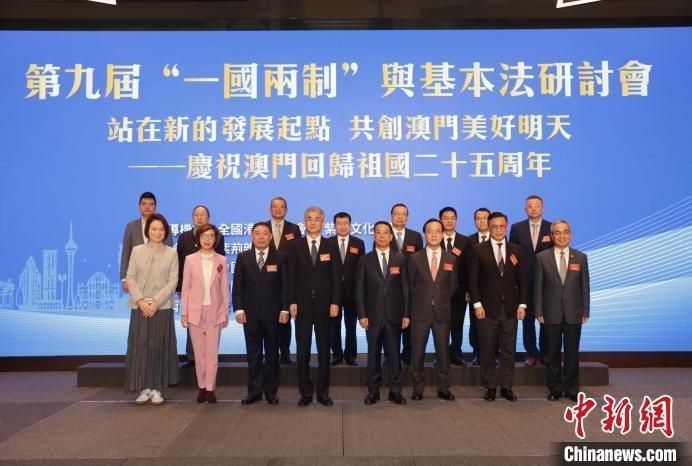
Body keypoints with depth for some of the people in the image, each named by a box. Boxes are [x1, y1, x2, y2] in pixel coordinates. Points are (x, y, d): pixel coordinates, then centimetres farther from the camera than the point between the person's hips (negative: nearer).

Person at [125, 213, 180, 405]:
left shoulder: (171, 253, 2)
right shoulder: (136, 251, 5)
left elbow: (173, 281, -3)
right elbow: (130, 277, 2)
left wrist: (156, 302, -12)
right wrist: (141, 300, -11)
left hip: (162, 307, -1)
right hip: (140, 306, 1)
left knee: (159, 347, 2)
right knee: (139, 346, 1)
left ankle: (156, 389, 11)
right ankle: (144, 388, 12)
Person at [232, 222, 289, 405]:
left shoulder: (280, 257, 1)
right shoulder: (243, 257, 5)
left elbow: (285, 285, -1)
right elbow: (237, 285, 3)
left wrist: (284, 309, -7)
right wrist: (238, 309, -5)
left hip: (273, 313, -1)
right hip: (250, 314, 1)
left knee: (272, 353, 8)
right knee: (253, 354, 7)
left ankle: (271, 391, 17)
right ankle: (254, 391, 15)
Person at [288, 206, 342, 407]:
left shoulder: (331, 247, 5)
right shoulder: (295, 247, 4)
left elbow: (336, 277, 1)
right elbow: (291, 276, 1)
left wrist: (335, 302, -7)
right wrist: (292, 302, -6)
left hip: (324, 305, 0)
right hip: (302, 304, 0)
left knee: (324, 349, 7)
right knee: (302, 350, 4)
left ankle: (323, 392, 16)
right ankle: (305, 392, 15)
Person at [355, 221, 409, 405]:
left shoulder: (400, 259, 5)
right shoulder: (365, 260, 3)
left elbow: (405, 287, 4)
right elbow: (359, 289, 1)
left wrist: (406, 313, -1)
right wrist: (362, 314, -6)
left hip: (394, 314, 0)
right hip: (373, 315, 0)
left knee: (394, 353, 6)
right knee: (373, 354, 7)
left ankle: (395, 390, 16)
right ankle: (373, 390, 17)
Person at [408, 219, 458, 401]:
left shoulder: (451, 259, 5)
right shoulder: (414, 258, 0)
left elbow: (453, 285, 12)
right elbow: (410, 285, 6)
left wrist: (443, 301, 7)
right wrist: (419, 302, 3)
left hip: (442, 311, 1)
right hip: (420, 311, -1)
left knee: (443, 351, 6)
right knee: (417, 352, 4)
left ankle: (443, 388, 19)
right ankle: (418, 388, 16)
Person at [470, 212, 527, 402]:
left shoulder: (516, 250, 7)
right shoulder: (479, 250, -1)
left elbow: (522, 280, 8)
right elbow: (473, 280, -2)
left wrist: (522, 304, 1)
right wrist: (477, 304, -9)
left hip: (510, 308, 2)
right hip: (487, 308, -2)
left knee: (509, 350, 7)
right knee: (487, 350, 5)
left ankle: (506, 386, 19)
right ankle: (490, 387, 17)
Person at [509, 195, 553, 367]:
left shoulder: (552, 228, 3)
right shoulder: (517, 228, 4)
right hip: (525, 281, 0)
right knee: (528, 319, 5)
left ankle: (545, 353, 17)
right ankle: (531, 353, 15)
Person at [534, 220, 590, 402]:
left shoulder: (581, 257, 5)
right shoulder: (542, 257, 0)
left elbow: (585, 286, 5)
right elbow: (538, 286, 0)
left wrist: (585, 311, 1)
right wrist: (539, 311, -5)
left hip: (574, 313, 1)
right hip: (551, 313, -1)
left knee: (572, 352, 7)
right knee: (553, 352, 7)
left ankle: (571, 389, 19)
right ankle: (555, 388, 18)